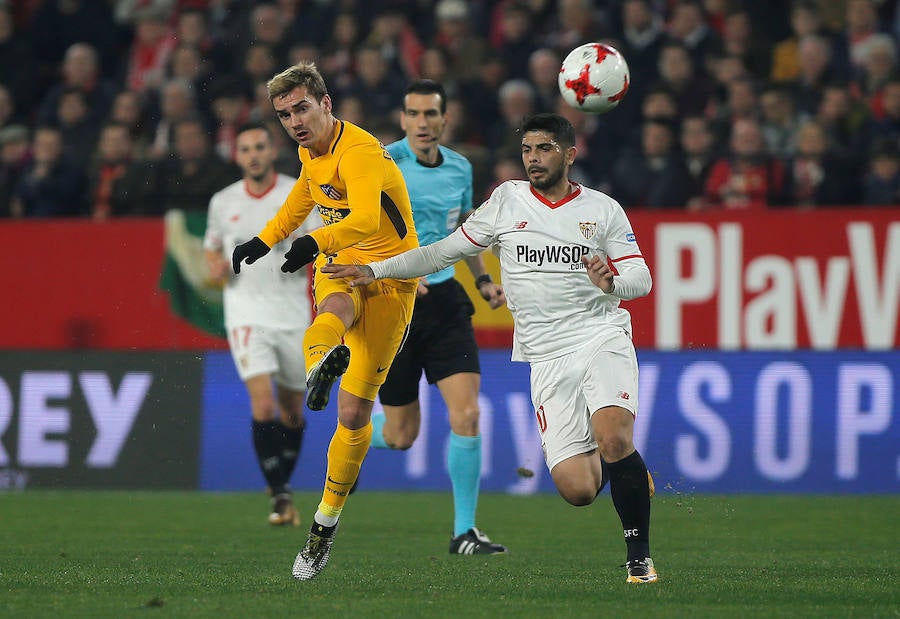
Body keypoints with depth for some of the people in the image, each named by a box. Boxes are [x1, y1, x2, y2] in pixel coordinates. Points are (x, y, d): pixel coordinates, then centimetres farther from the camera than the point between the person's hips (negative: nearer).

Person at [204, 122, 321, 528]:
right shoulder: (223, 202, 8)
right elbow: (212, 246, 23)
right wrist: (215, 266, 0)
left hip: (292, 310, 0)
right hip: (246, 309, 0)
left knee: (292, 410, 10)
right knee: (263, 404, -17)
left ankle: (282, 486, 30)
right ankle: (281, 497, -16)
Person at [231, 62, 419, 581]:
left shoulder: (360, 152, -24)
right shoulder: (312, 153, 3)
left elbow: (366, 219, -45)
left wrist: (316, 243, -61)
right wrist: (263, 241, 27)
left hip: (389, 278, -7)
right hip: (339, 266, 7)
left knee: (355, 413, -1)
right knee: (337, 309, -36)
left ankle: (326, 525, 13)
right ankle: (321, 361, -69)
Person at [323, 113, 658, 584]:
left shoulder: (603, 209, 6)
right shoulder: (507, 200, 9)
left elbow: (641, 278, 4)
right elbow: (447, 251, 14)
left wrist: (612, 283, -18)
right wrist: (376, 270, 10)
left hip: (602, 337, -1)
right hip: (546, 357, 1)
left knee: (614, 440, -29)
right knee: (577, 490, -13)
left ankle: (639, 553, -10)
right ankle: (631, 473, 24)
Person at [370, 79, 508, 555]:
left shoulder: (459, 168, 8)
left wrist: (483, 279, 13)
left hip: (445, 301, 4)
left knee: (466, 414, -11)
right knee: (401, 436, 1)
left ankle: (464, 531, -1)